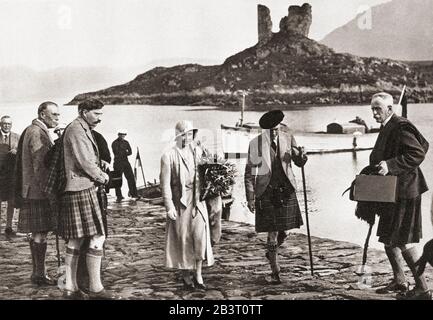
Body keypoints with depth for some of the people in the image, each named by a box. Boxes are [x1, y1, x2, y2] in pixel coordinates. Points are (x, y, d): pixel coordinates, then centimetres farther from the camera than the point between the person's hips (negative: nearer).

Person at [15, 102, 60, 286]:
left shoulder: (33, 131, 18)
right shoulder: (37, 133, -15)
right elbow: (40, 165, -20)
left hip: (33, 192, 11)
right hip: (38, 191, -11)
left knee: (37, 233, 13)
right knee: (41, 233, -6)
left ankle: (37, 272, 21)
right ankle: (40, 274, 0)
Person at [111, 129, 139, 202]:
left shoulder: (126, 142, 11)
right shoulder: (114, 143, -5)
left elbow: (130, 152, 2)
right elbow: (116, 153, -16)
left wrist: (122, 153, -13)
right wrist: (125, 152, -7)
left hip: (126, 162, 5)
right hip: (118, 163, -5)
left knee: (131, 178, -1)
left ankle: (134, 194, 6)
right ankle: (119, 196, 6)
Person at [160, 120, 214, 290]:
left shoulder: (198, 151, 8)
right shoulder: (169, 156, -6)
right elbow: (165, 184, -8)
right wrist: (169, 206, -12)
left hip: (198, 201, 3)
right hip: (180, 202, -3)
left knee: (200, 236, -4)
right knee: (183, 239, 4)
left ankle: (198, 275, 6)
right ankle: (185, 275, 19)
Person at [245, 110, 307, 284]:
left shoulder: (288, 138, 1)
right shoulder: (256, 144, -7)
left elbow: (299, 163, 9)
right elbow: (249, 173, -2)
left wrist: (301, 155, -15)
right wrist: (250, 198, -5)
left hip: (286, 191, 3)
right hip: (266, 192, -3)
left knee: (283, 230, 8)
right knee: (272, 232, -3)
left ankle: (271, 252, 41)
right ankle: (275, 272, 8)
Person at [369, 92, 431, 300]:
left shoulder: (401, 127, -17)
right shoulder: (386, 127, 13)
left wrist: (390, 165, -30)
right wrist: (378, 166, 14)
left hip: (403, 191, -11)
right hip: (390, 192, 11)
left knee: (403, 241, -7)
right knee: (388, 238, 17)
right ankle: (399, 282, 29)